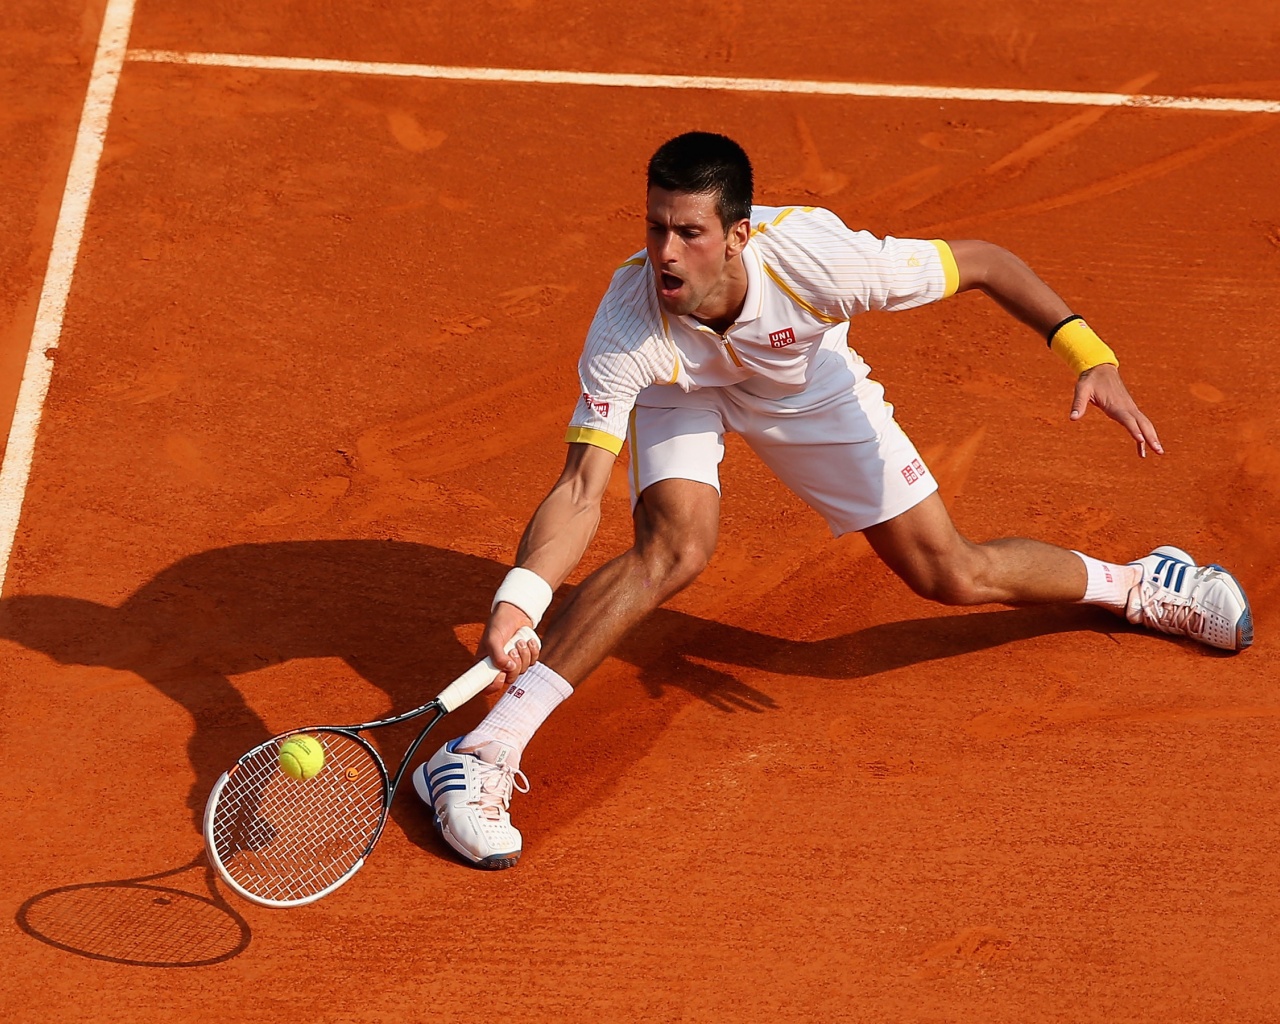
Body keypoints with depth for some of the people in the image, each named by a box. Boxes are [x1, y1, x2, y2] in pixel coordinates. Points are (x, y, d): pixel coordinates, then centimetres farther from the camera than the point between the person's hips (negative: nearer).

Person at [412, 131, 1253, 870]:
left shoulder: (814, 259, -40)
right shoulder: (627, 331, -39)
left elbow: (981, 262, -26)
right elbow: (581, 492, -39)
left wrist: (1089, 353, -34)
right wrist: (519, 600, -54)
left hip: (806, 386, 1)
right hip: (680, 389, -1)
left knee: (953, 578, 0)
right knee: (676, 544, -32)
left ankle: (1136, 584, 31)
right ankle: (481, 754, -26)